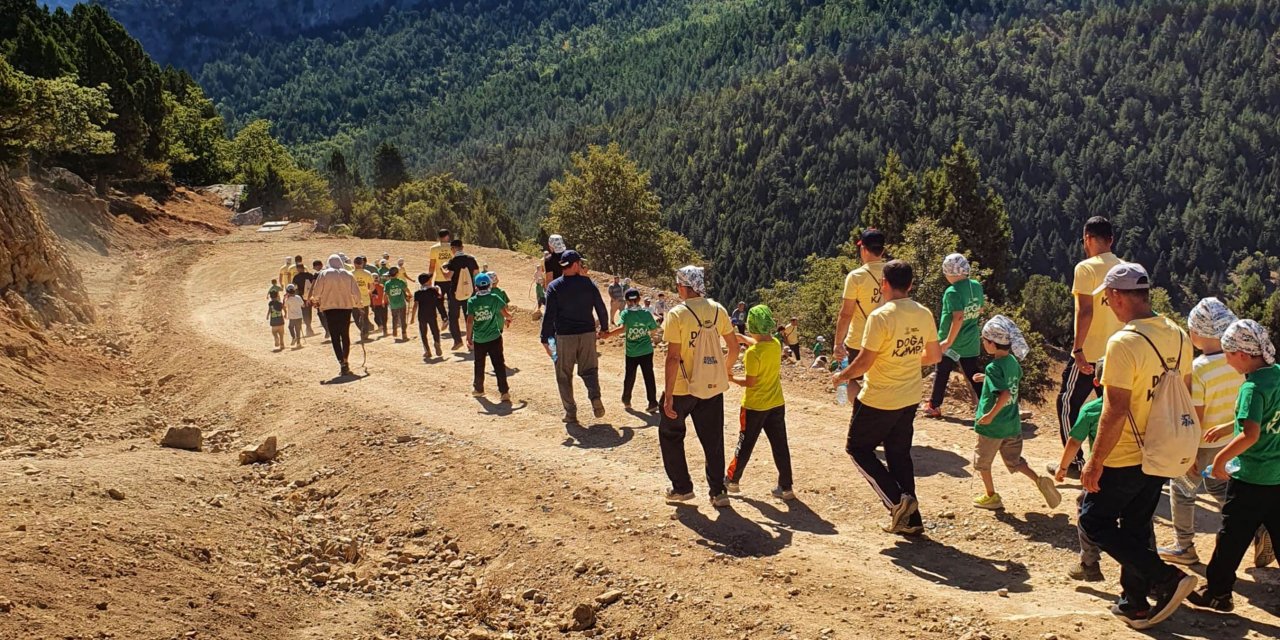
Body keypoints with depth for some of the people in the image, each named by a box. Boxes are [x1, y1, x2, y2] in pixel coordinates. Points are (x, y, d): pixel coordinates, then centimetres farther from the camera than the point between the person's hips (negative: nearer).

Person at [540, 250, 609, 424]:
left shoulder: (554, 286, -6)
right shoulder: (589, 284, 0)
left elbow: (549, 315, -9)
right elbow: (602, 309, 6)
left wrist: (545, 339, -4)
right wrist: (604, 328, 22)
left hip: (564, 336, -2)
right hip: (587, 334, 2)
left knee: (564, 376, 9)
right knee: (589, 369, 16)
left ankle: (571, 413, 9)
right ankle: (595, 397, -11)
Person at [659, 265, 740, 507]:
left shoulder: (676, 314, -14)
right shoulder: (718, 310, 1)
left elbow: (673, 357, -17)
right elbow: (734, 347, 6)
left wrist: (668, 396, -15)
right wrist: (726, 371, 25)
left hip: (682, 387, -4)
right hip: (713, 386, 4)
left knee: (670, 434, 17)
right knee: (713, 441, 13)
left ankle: (682, 487, 19)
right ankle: (718, 492, 15)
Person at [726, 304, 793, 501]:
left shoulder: (752, 353, -22)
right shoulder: (776, 345, -1)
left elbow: (750, 382, -19)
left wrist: (730, 378, -5)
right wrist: (739, 336, 26)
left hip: (754, 407, -5)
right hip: (776, 404, 5)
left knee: (745, 445, 10)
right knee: (780, 446, 8)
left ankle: (732, 480, 25)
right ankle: (786, 487, 10)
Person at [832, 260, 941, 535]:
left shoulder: (880, 316, -21)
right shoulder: (924, 314, 0)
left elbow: (864, 362, -20)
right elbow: (934, 356, 10)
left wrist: (841, 376, -2)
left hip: (878, 401, -7)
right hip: (910, 399, 7)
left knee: (858, 448, 12)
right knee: (899, 455, 18)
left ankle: (897, 500, 0)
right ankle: (910, 520, 21)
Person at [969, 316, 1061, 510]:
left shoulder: (993, 367, -23)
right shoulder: (1012, 361, 1)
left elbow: (1005, 394, -33)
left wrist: (990, 415, -26)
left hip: (992, 425, -7)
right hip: (1013, 424, 7)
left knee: (982, 461, 14)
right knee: (1014, 460, 20)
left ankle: (991, 497, 23)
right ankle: (1040, 480, 0)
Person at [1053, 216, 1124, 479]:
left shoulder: (1086, 268, -12)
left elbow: (1085, 311, -18)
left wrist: (1078, 350, -17)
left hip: (1089, 352, -6)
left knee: (1068, 404, 6)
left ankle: (1074, 462, 8)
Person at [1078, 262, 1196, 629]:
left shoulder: (1124, 342, -23)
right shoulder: (1178, 337, 2)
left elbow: (1115, 411, -25)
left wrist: (1095, 461, -17)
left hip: (1124, 460, -8)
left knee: (1095, 523, 8)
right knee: (1137, 528, 20)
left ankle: (1166, 579, -1)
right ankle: (1135, 603, 27)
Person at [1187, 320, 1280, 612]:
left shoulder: (1253, 387, -21)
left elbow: (1251, 434, -29)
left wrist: (1221, 459, -18)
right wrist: (1227, 427, 24)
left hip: (1250, 478, -7)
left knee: (1232, 538, 6)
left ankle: (1218, 592, 17)